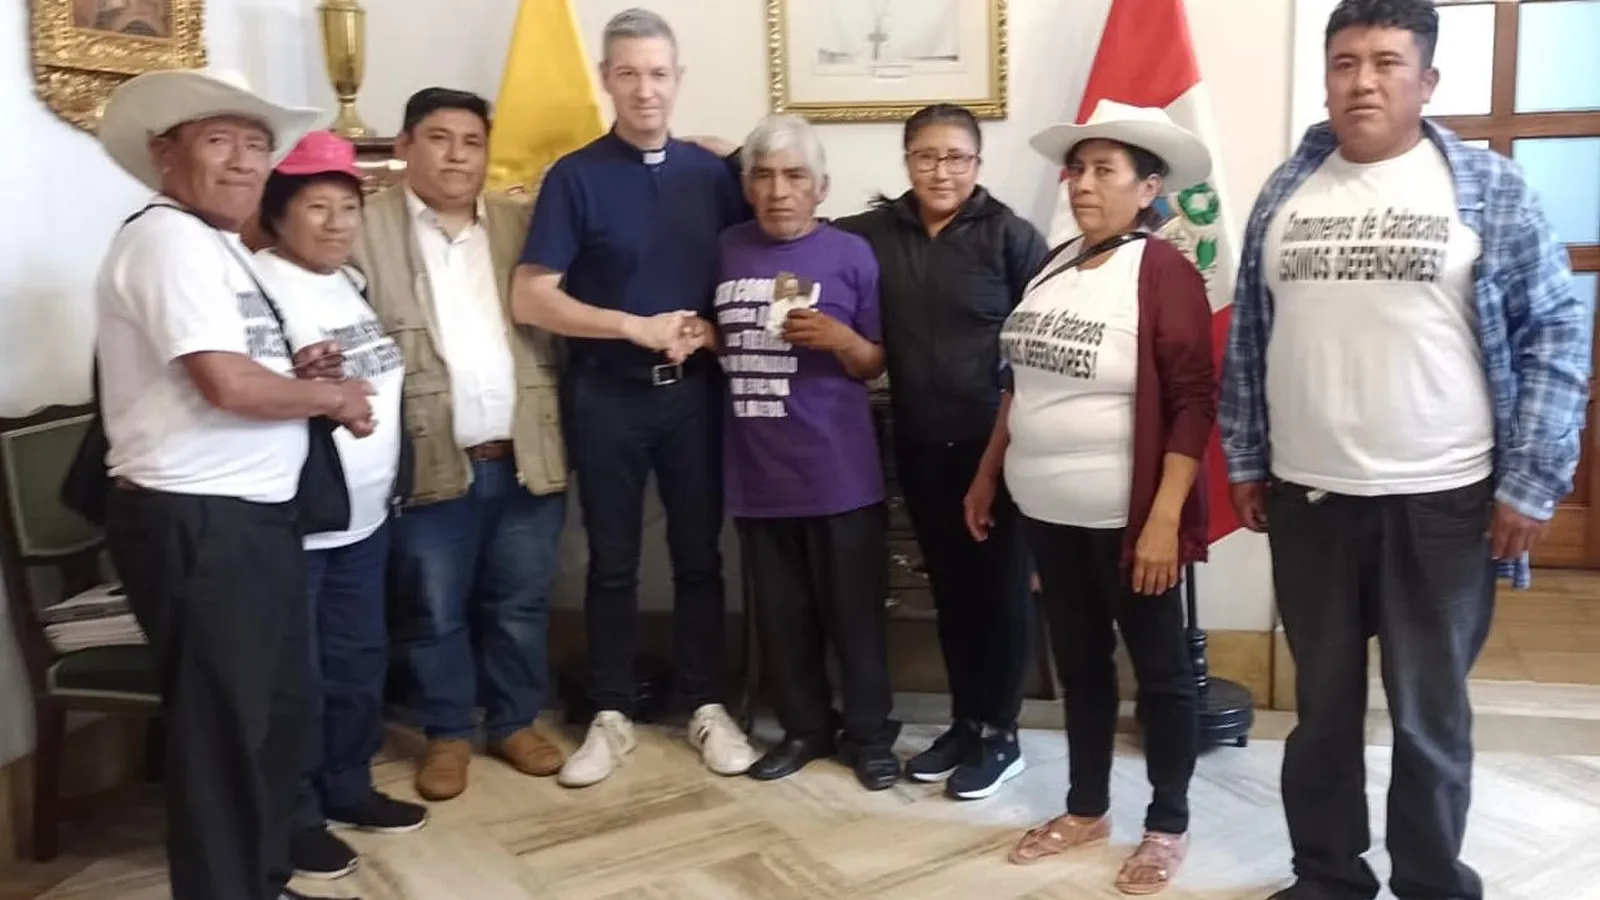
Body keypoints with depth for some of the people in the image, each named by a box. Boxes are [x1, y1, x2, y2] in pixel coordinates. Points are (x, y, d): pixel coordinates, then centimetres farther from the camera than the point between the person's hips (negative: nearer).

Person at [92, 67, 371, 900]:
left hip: (250, 515, 10)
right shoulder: (169, 238, -14)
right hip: (196, 525, -10)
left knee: (278, 711, 19)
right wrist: (334, 397, -8)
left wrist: (309, 375, 2)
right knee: (221, 729, 1)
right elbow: (227, 383, -23)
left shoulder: (216, 243, 18)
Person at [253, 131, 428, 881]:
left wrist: (395, 477, 20)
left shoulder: (354, 282, 12)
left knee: (359, 659, 17)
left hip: (365, 512, 8)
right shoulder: (258, 284, -15)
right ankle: (293, 816, 18)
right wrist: (299, 383, -38)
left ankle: (348, 789, 33)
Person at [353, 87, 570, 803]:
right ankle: (448, 733, 25)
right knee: (432, 612, 8)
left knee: (520, 604, 12)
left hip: (526, 456, 3)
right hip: (429, 460, -2)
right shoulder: (365, 228, 0)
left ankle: (515, 722, 29)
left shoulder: (523, 223, 11)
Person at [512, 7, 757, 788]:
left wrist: (708, 329, -10)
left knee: (699, 553, 10)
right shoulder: (574, 177, -5)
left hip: (694, 389, 2)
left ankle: (707, 707, 23)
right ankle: (611, 715, 21)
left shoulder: (711, 174, 4)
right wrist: (637, 326, -15)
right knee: (612, 561, 8)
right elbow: (531, 298, -10)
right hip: (606, 394, -2)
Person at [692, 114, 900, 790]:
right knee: (781, 612, 13)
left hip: (838, 472, -4)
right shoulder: (728, 250, 7)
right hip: (758, 471, 4)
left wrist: (839, 337, -19)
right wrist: (701, 336, 0)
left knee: (853, 611, 5)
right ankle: (806, 726, 29)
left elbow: (876, 364, 0)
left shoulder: (851, 255, -4)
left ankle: (870, 734, 21)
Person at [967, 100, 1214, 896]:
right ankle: (1086, 809, 33)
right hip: (1048, 511, 7)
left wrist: (1165, 518, -21)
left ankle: (1168, 824, 25)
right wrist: (987, 473, 16)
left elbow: (1194, 403, -16)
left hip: (1126, 519, -6)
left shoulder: (1164, 272, -13)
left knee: (1158, 669, 9)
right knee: (1079, 663, 17)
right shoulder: (1055, 266, 7)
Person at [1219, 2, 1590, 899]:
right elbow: (1249, 336, 11)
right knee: (1323, 705, 15)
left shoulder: (1491, 189, -4)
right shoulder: (1286, 192, 6)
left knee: (1431, 713, 9)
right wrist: (1245, 461, 9)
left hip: (1441, 502, -3)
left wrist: (1531, 483, -9)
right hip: (1306, 498, 3)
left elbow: (1559, 335, -4)